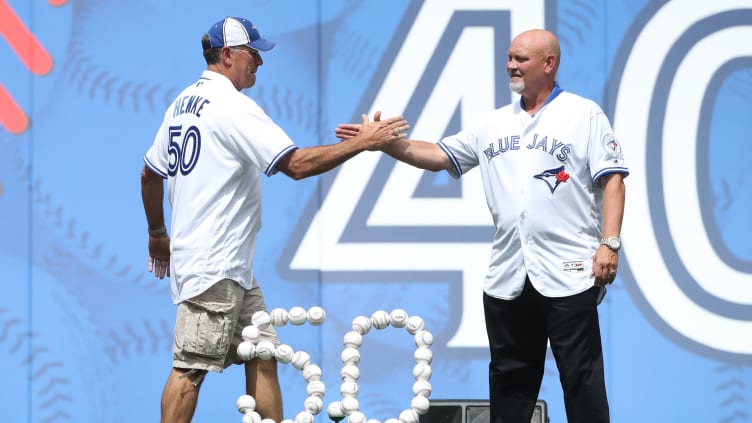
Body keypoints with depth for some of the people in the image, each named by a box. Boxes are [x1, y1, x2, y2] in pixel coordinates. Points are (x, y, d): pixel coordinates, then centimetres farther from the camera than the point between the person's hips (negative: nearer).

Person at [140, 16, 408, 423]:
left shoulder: (183, 102, 14)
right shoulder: (232, 106, -14)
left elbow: (150, 174, 21)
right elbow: (296, 164, -21)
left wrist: (157, 232, 32)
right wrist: (362, 143, -17)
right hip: (213, 266, -10)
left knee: (262, 356, 10)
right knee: (191, 368, -8)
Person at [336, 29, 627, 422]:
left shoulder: (584, 115, 1)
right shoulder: (493, 124, 15)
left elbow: (612, 181, -4)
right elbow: (438, 156, 13)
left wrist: (609, 243, -14)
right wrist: (386, 142, -1)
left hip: (568, 273, -5)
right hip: (506, 276, 6)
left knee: (580, 376, -3)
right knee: (509, 378, 11)